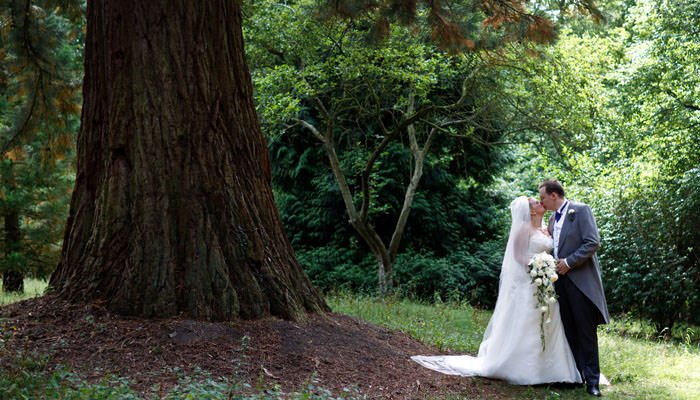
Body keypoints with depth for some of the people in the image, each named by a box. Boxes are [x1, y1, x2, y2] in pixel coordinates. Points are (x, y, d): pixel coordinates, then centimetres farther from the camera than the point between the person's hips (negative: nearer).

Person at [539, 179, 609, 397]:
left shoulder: (581, 210, -6)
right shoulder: (553, 218, 16)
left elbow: (593, 242, -14)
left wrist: (569, 262, -15)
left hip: (580, 280, -7)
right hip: (560, 279, 7)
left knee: (586, 332, -3)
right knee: (569, 331, 8)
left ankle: (592, 380, 1)